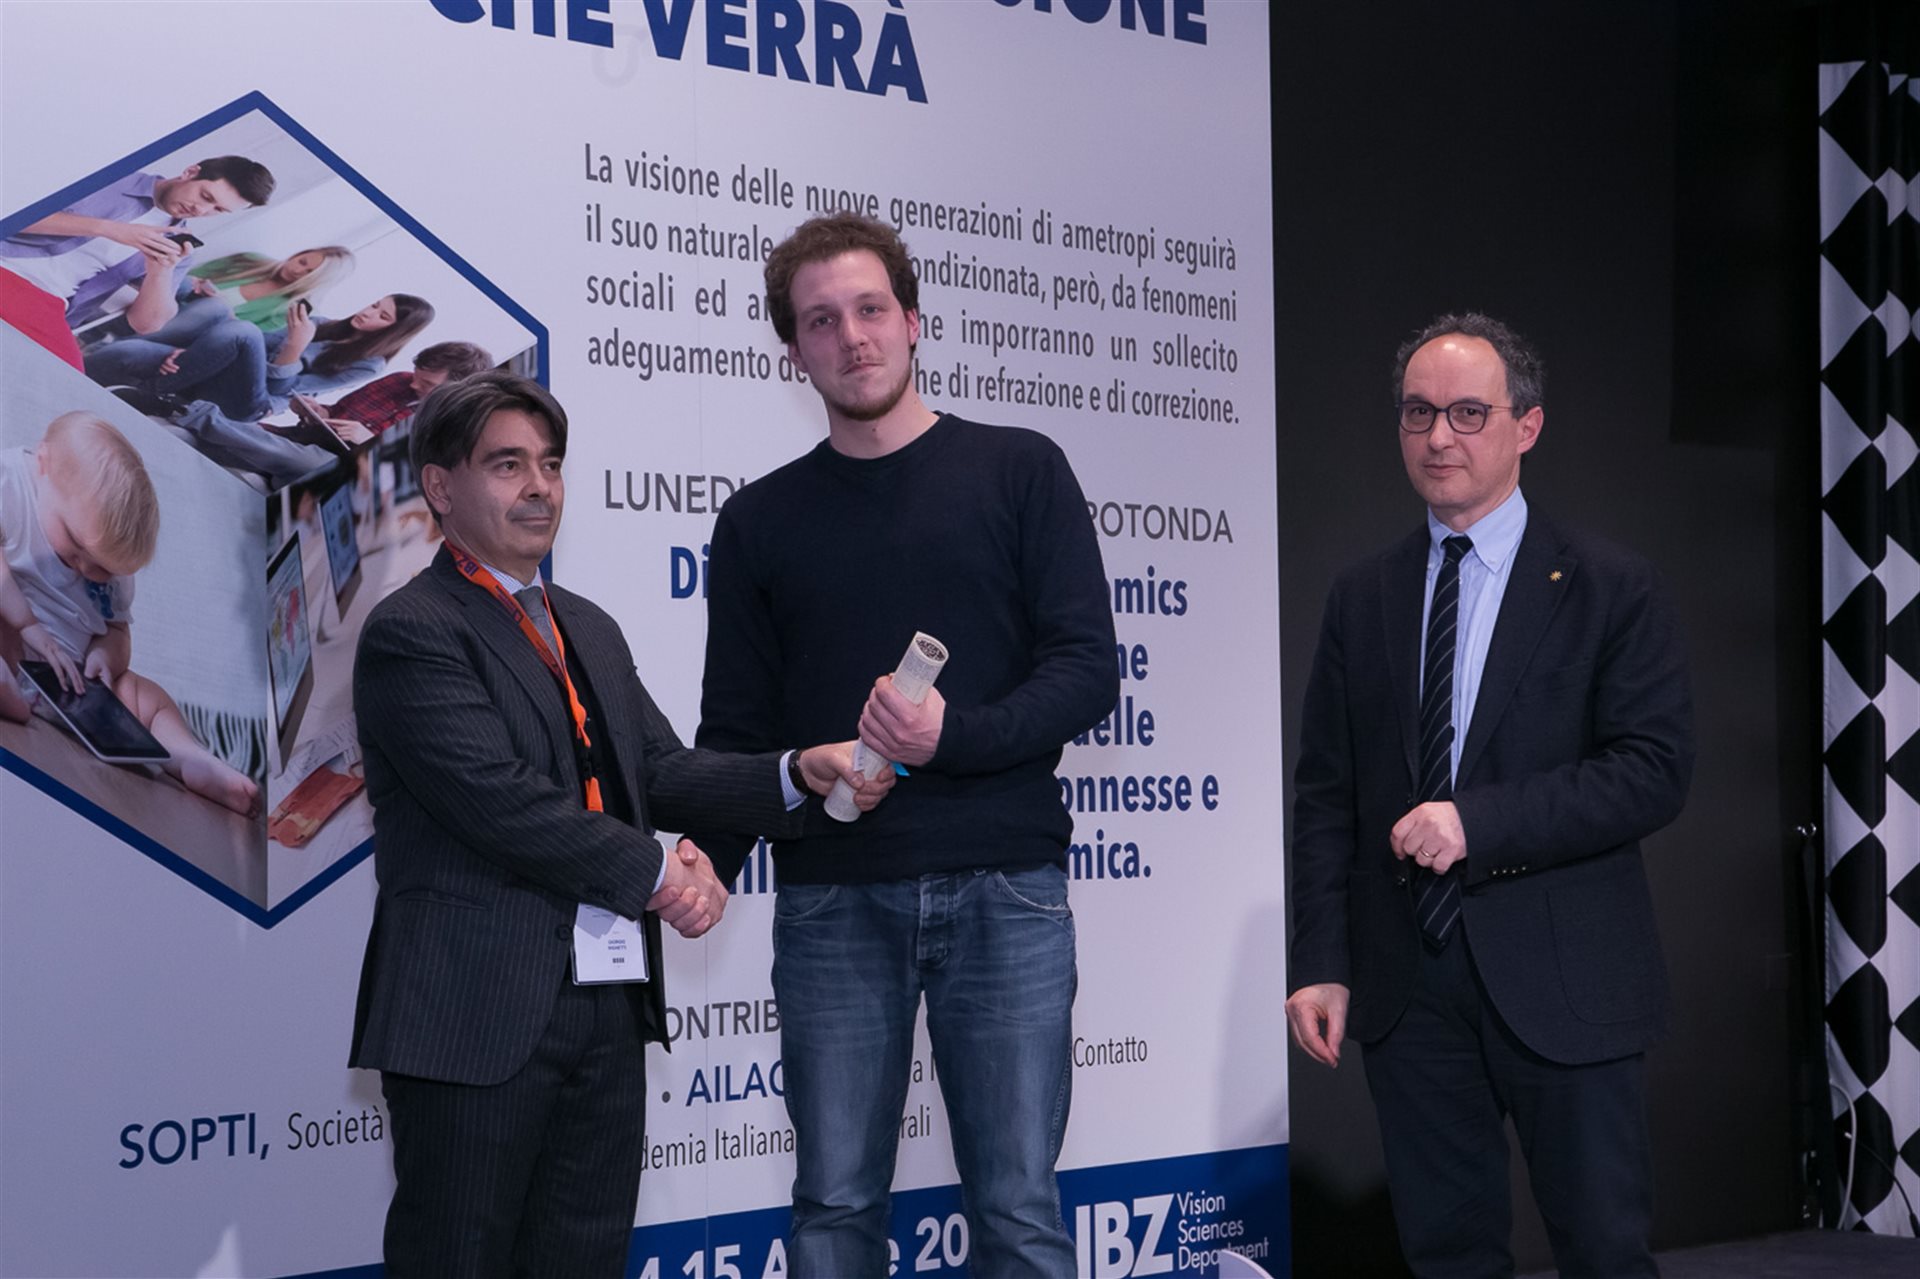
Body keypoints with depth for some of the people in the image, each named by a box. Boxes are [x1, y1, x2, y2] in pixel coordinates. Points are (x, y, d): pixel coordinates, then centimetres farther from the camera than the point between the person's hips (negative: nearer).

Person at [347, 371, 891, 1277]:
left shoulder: (589, 631, 20)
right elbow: (502, 801, -18)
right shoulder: (412, 633, -8)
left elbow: (662, 770, 12)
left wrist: (797, 773, -5)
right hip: (479, 1014, -8)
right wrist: (656, 875, -10)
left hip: (606, 1004, 8)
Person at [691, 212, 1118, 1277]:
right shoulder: (760, 520, 12)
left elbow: (1087, 671, -1)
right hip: (830, 899, 2)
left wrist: (954, 737, -18)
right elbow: (737, 729, 9)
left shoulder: (1019, 471, 6)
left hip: (1004, 888, -2)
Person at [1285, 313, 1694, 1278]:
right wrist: (1320, 964, 1)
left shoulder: (1610, 589, -1)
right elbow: (1325, 794, 9)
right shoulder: (1361, 599, 10)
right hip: (1405, 979, 3)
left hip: (1561, 981, -3)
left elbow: (1655, 769, -10)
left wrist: (1479, 822, -19)